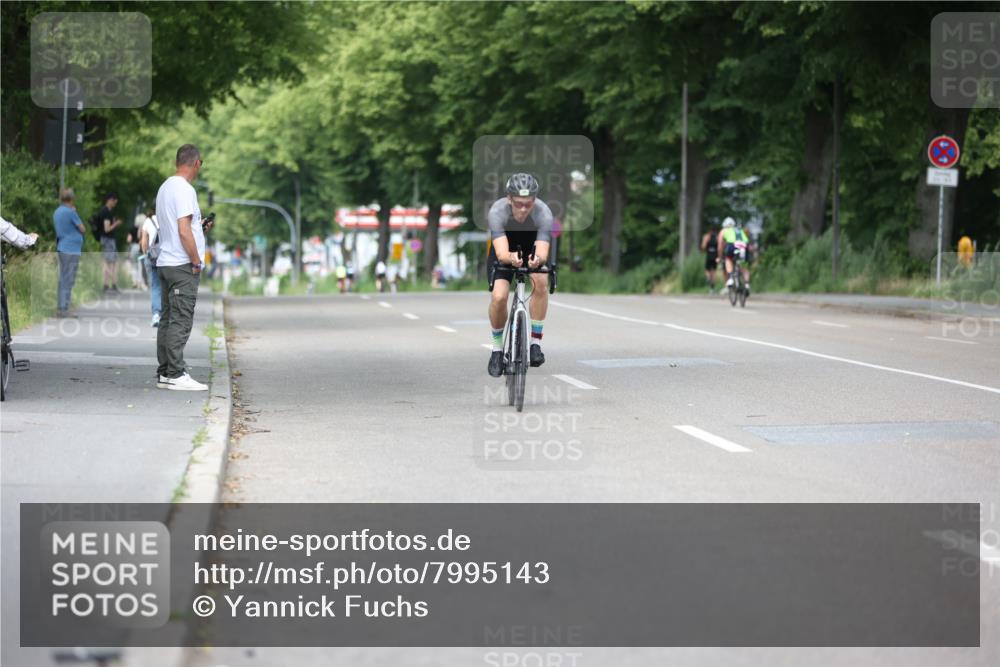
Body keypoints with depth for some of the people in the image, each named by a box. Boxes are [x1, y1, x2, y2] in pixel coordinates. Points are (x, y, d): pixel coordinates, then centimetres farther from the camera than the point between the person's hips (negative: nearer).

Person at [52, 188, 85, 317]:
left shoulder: (57, 212, 12)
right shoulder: (70, 212, -15)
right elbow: (83, 229, -8)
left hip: (62, 248, 9)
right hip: (71, 250, -9)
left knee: (63, 280, 14)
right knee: (68, 280, -7)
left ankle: (60, 308, 16)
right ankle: (63, 309, -8)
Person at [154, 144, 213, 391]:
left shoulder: (165, 187, 16)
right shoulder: (184, 190, -15)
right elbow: (183, 231, -21)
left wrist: (199, 228, 32)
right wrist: (196, 260, -14)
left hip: (165, 263, 10)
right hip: (182, 265, -10)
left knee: (168, 319, 11)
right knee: (180, 321, -9)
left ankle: (164, 373, 14)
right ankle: (175, 375, -10)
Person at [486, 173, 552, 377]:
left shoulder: (543, 213, -33)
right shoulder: (497, 211, -34)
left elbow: (543, 252, -42)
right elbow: (502, 253, -42)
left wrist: (538, 260, -65)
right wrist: (511, 258, -64)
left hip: (532, 247, 1)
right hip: (505, 248, 0)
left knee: (540, 282, -30)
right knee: (499, 296, -22)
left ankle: (535, 343, -17)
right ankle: (497, 349, 3)